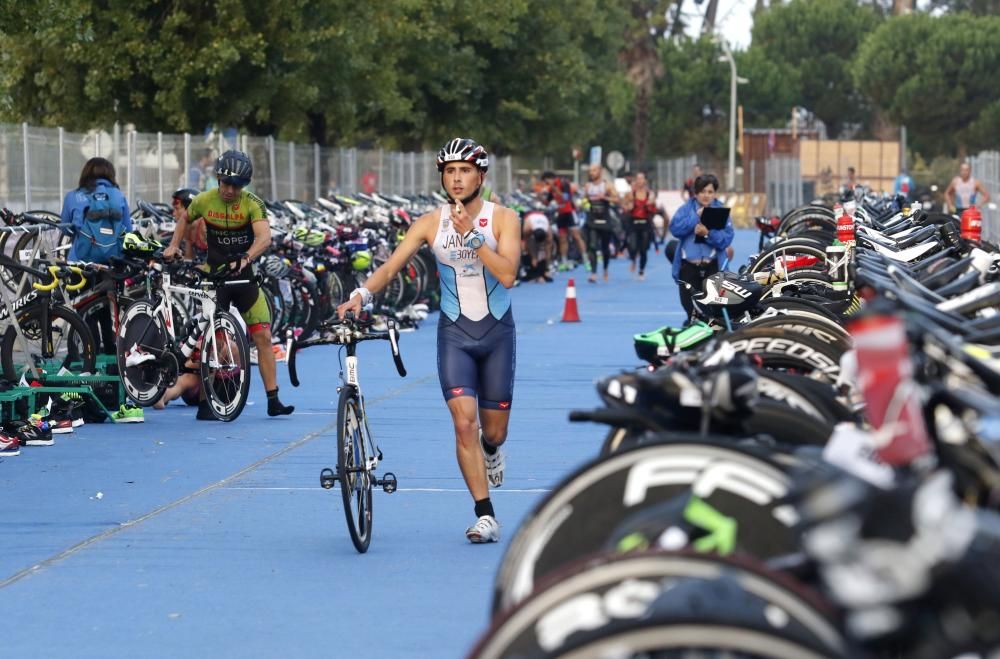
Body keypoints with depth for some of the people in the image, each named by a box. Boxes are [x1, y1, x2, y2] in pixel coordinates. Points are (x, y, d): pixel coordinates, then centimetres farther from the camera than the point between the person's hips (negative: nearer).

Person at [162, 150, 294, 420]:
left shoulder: (252, 203, -13)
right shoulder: (204, 201, -5)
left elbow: (264, 237, -29)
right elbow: (185, 218, 17)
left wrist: (245, 258, -44)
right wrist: (173, 245, 7)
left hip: (245, 276, 0)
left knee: (263, 337, -5)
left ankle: (273, 401, -1)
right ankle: (205, 403, 1)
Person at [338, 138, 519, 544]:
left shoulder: (503, 219, -7)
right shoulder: (431, 223, -4)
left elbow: (507, 275, -20)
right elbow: (391, 266, -9)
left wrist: (472, 235, -26)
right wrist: (362, 293, -28)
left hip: (496, 331, 0)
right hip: (454, 332, 0)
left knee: (493, 431, 9)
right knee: (464, 422, -15)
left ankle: (491, 451, 48)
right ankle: (485, 516, -11)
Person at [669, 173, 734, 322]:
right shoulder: (686, 209, 6)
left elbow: (726, 239, -7)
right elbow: (675, 228, -10)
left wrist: (708, 234, -22)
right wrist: (696, 217, -13)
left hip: (712, 267, -1)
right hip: (688, 266, 1)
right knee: (690, 308, 6)